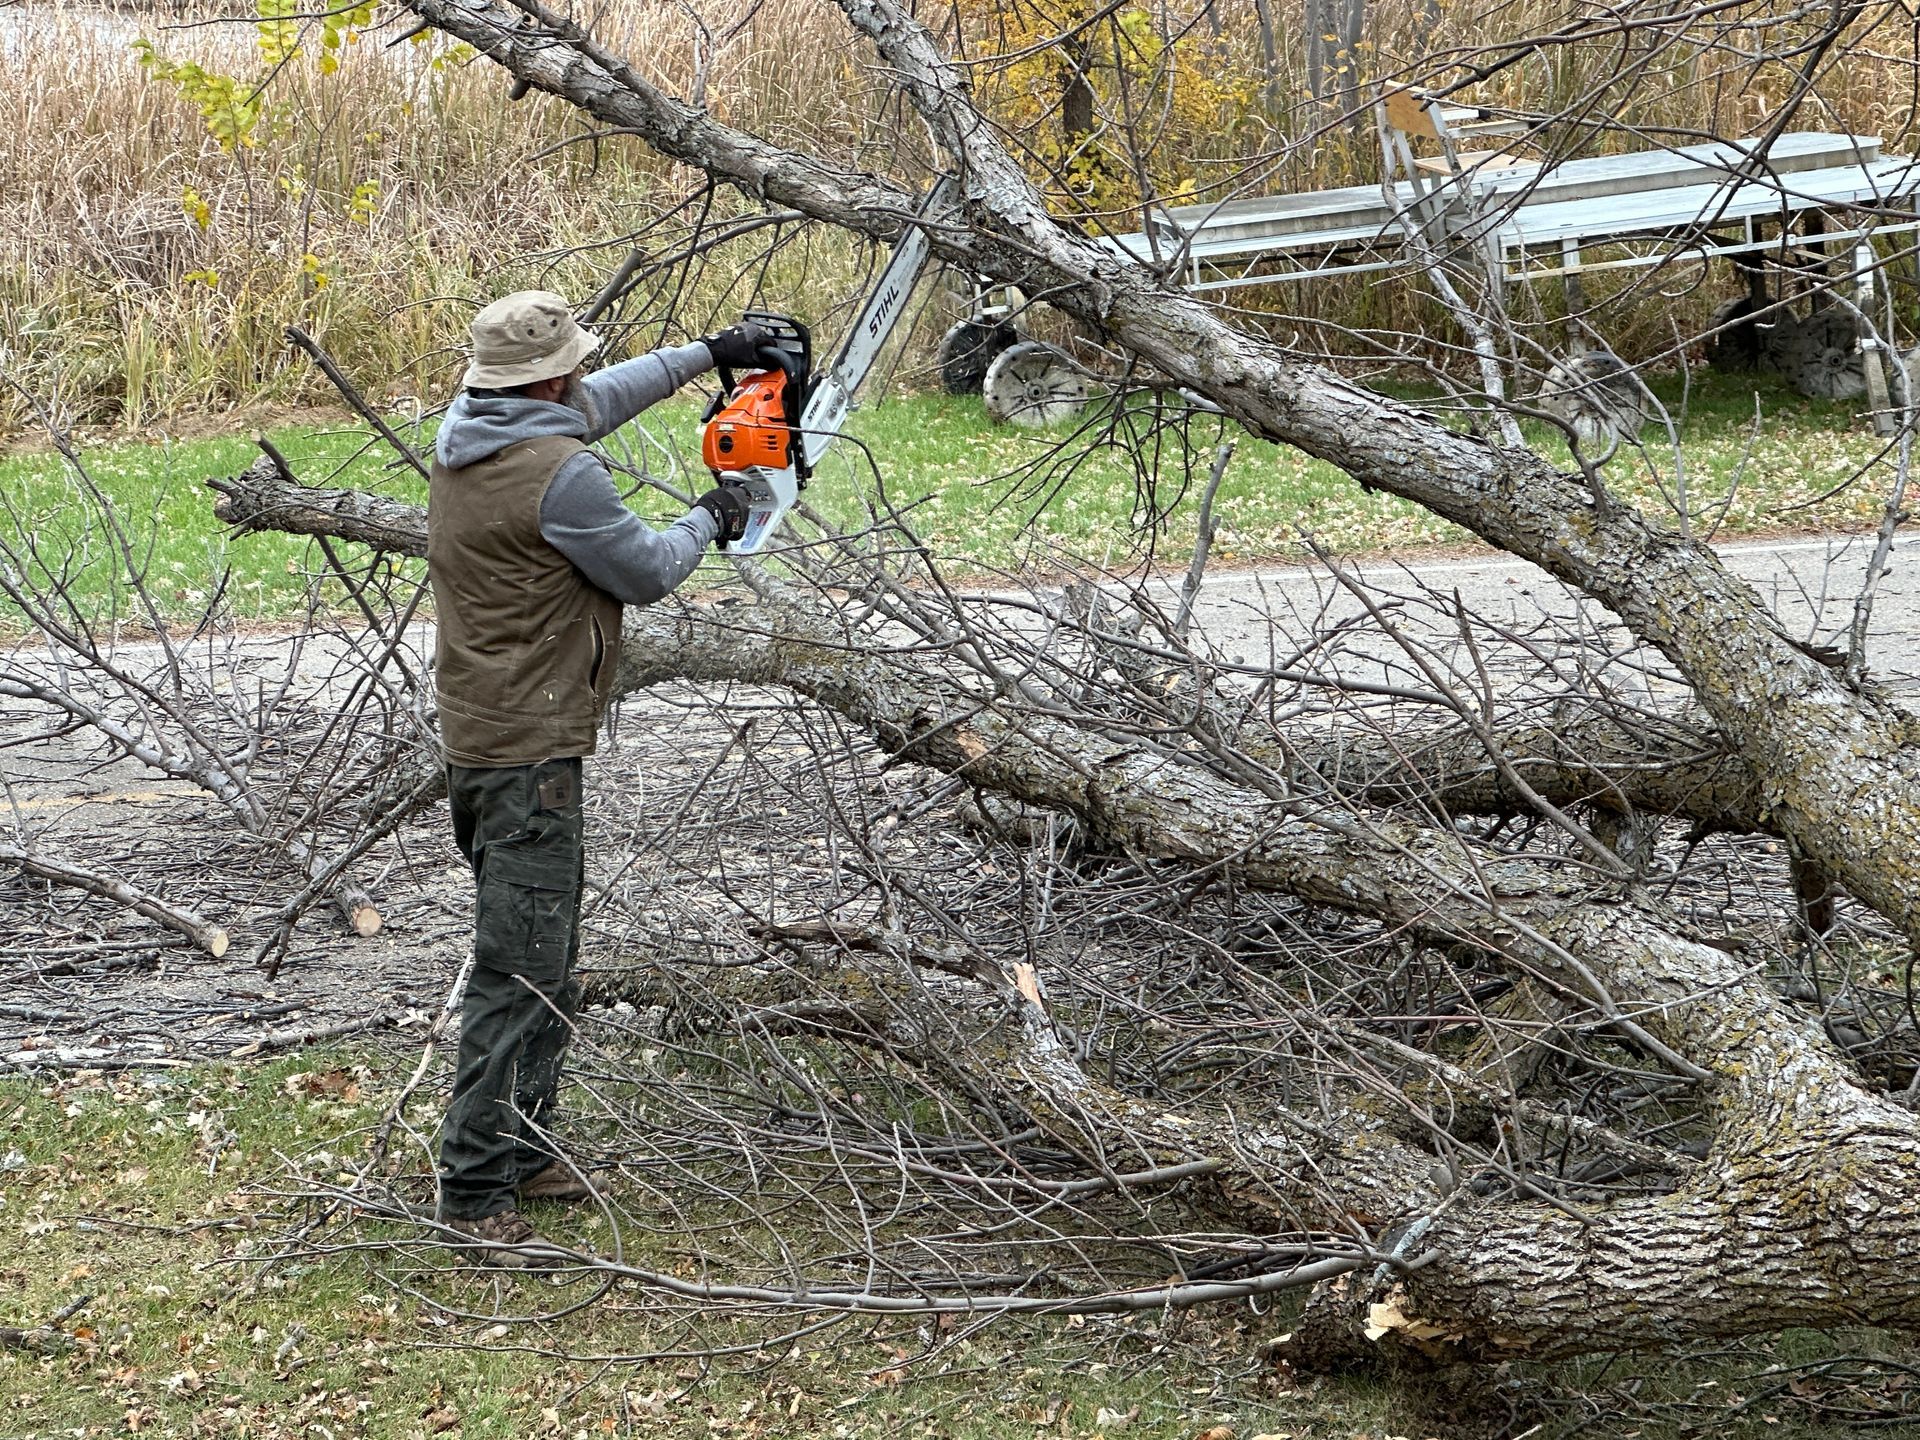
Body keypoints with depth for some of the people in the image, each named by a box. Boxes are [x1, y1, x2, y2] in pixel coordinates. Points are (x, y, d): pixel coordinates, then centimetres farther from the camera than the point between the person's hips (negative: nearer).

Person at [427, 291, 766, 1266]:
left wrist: (706, 355, 26)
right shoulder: (559, 476, -21)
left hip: (478, 736, 10)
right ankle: (474, 1193, -9)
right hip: (527, 751, -10)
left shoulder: (465, 432, 6)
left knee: (542, 963, 19)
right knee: (521, 973, -9)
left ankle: (523, 1153, 26)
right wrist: (708, 521, 12)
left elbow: (595, 401, 23)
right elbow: (645, 573, -8)